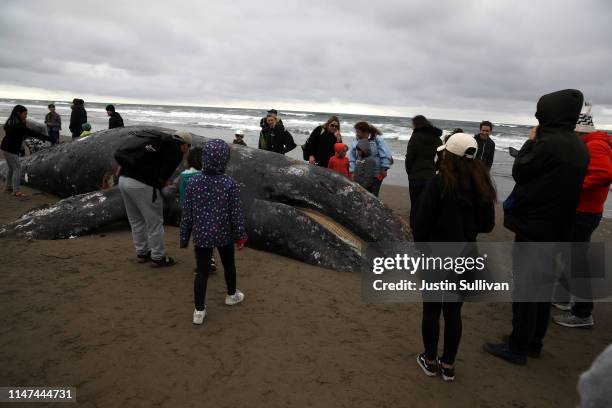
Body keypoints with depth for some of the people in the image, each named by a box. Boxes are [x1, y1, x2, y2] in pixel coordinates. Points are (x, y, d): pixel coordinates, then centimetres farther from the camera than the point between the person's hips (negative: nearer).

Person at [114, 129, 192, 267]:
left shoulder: (156, 137, 21)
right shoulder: (176, 150, -2)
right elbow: (163, 176, -10)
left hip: (123, 179, 9)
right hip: (141, 184, -8)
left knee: (136, 220, 22)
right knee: (155, 222, 8)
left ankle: (142, 253, 36)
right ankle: (158, 257, 21)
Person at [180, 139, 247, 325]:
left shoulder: (194, 182, -10)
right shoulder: (230, 184, -16)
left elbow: (187, 213, -4)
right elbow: (236, 213, -10)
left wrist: (184, 237, 7)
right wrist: (240, 236, 3)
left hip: (201, 236, 1)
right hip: (224, 235, -1)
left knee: (202, 272, 9)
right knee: (229, 265, 22)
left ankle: (199, 310, 11)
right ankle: (232, 295, 43)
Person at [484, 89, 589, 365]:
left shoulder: (550, 144, -20)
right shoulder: (578, 147, 8)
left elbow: (519, 172, -8)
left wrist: (531, 142, 3)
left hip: (533, 226, -9)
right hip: (558, 228, 9)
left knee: (525, 288, 0)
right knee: (542, 286, 16)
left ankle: (518, 348, 10)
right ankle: (533, 342, 28)